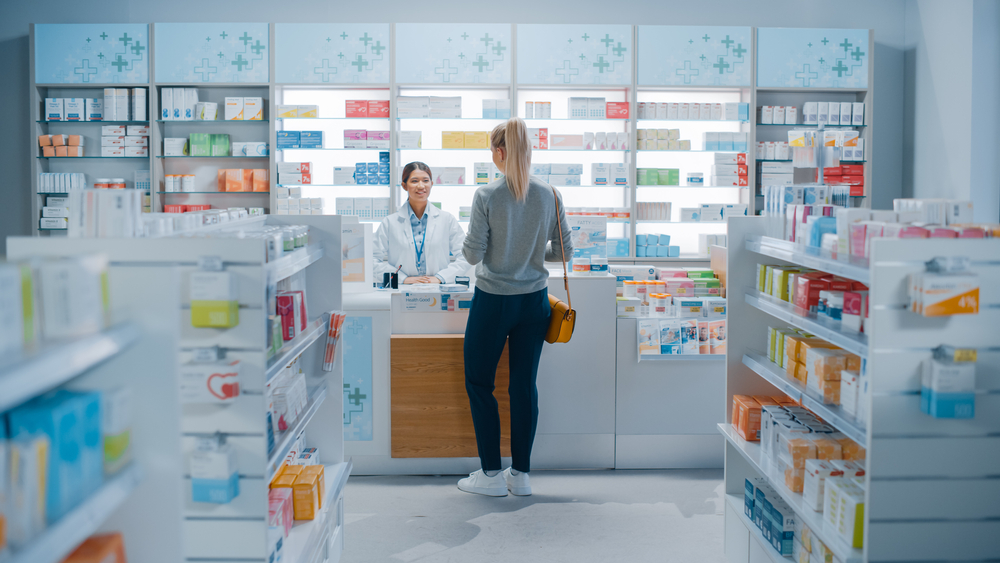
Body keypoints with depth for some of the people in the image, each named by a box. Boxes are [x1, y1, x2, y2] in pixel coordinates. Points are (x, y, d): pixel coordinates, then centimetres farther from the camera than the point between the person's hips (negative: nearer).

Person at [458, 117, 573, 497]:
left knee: (479, 383, 10)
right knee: (524, 385, 10)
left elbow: (472, 254, -11)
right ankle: (520, 474, 17)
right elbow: (564, 253, 2)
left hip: (493, 301, -4)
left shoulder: (486, 196, -14)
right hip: (534, 301, 4)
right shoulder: (549, 195, -3)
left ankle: (491, 474, 12)